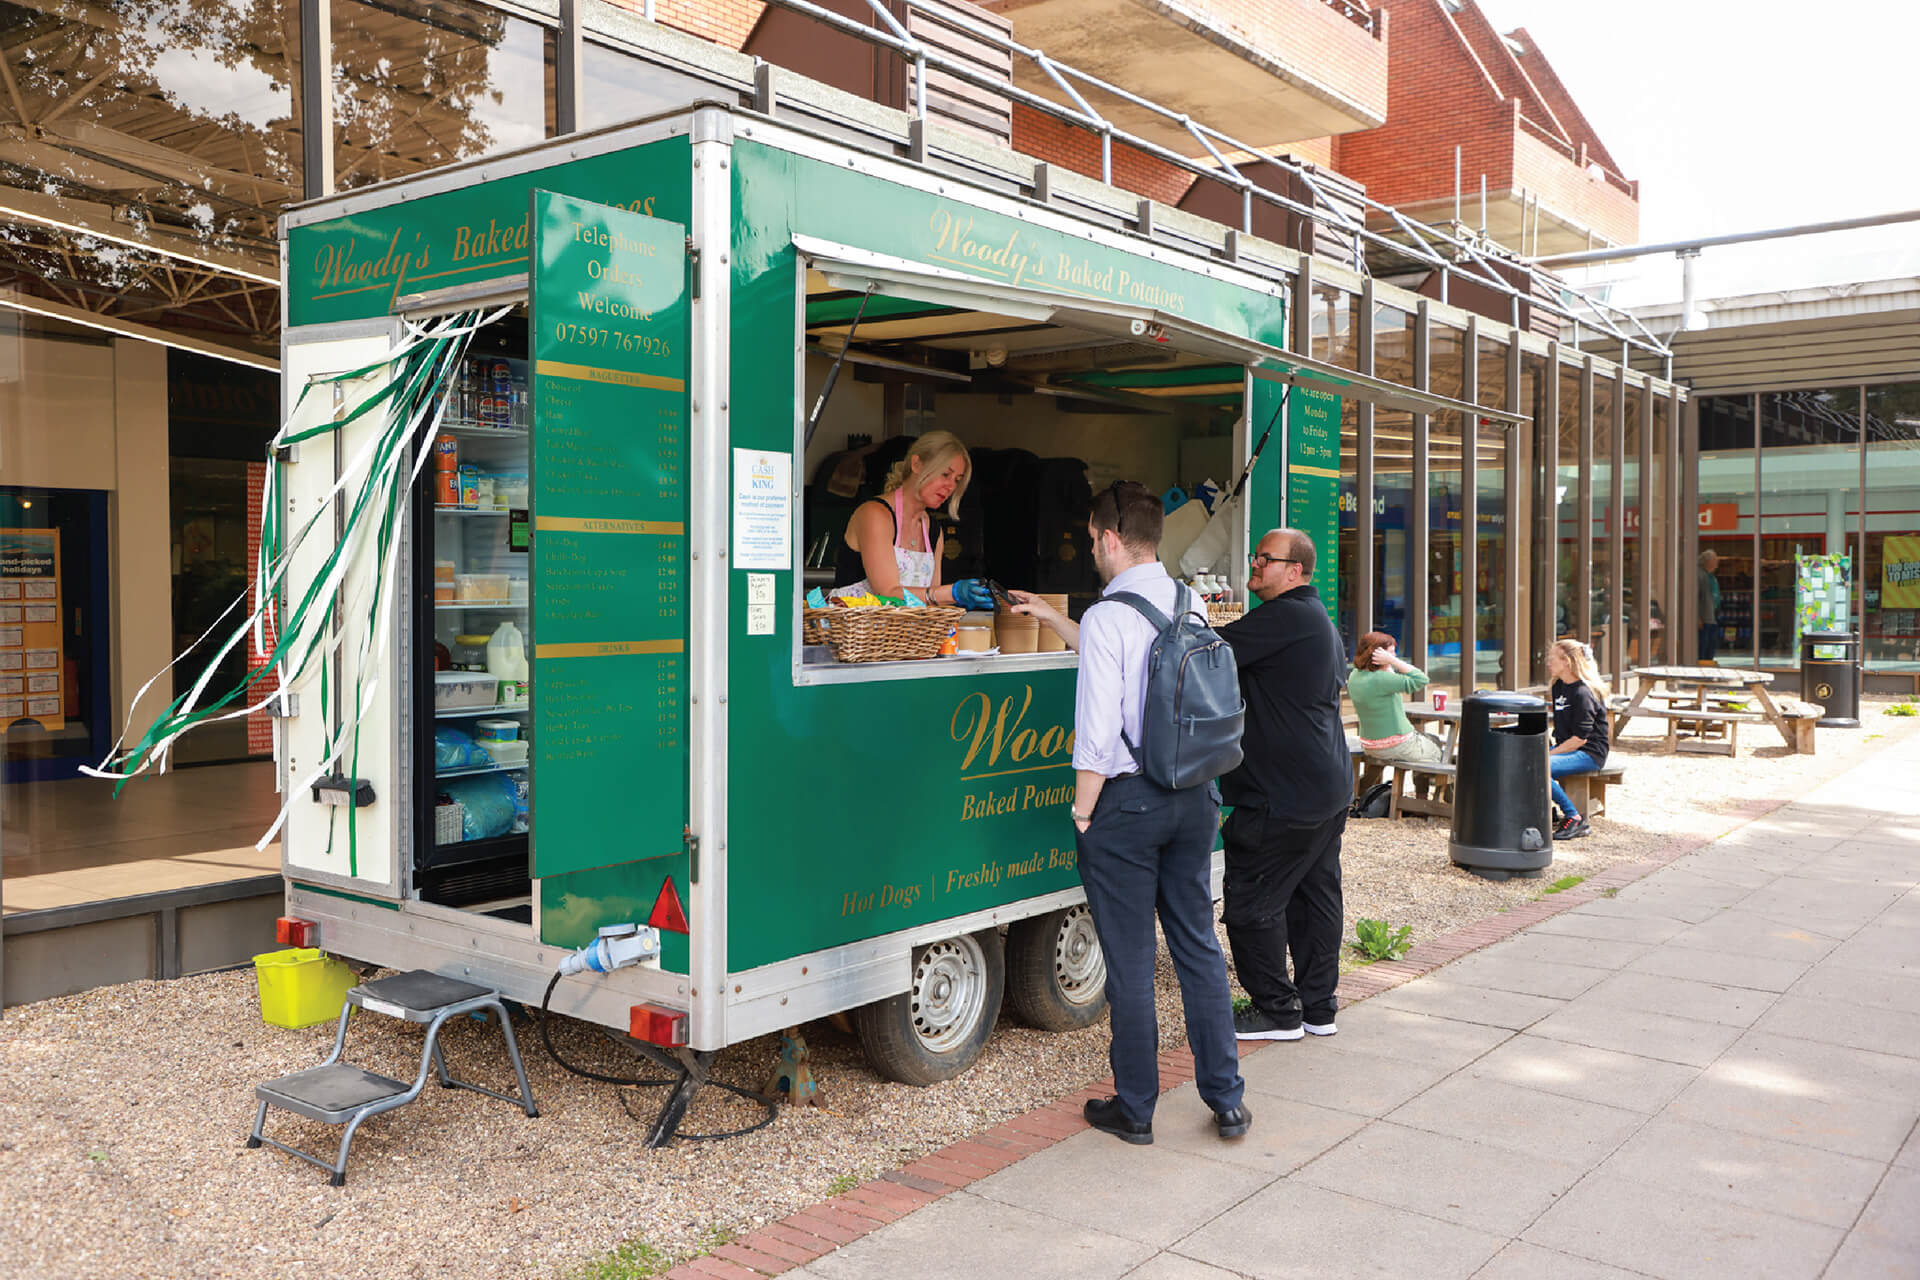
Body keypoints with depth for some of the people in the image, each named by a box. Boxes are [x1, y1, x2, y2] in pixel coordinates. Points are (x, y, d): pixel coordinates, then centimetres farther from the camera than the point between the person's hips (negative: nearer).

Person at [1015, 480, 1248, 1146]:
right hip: (1194, 793, 7)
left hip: (1128, 799, -6)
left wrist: (1083, 808, -7)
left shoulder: (1108, 616, -16)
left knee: (1129, 959, 5)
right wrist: (1054, 619, 29)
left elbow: (1097, 729, -20)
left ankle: (1134, 1108, 17)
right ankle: (1227, 1099, 20)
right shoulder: (1189, 603, 6)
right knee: (1198, 945, 15)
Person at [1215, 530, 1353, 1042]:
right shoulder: (1321, 620, 18)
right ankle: (1318, 1008, 22)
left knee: (1252, 902, -2)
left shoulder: (1286, 617, -16)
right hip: (1330, 786, 11)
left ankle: (1277, 1010, 7)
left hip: (1285, 794, -11)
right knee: (1316, 894, 14)